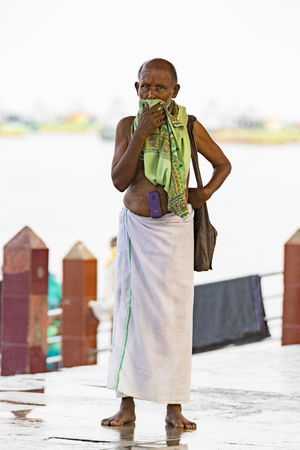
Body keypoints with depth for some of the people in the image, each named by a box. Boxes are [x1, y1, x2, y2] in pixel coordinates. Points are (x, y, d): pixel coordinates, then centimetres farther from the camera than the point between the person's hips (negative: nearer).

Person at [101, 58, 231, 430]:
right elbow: (119, 181, -12)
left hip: (174, 230, -1)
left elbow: (223, 164, 11)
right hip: (135, 226, 1)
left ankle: (174, 408, 4)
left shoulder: (190, 128, -5)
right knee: (131, 311, 1)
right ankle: (127, 404, 6)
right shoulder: (127, 126, -3)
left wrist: (206, 192, -7)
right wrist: (141, 134, -19)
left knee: (173, 314, -2)